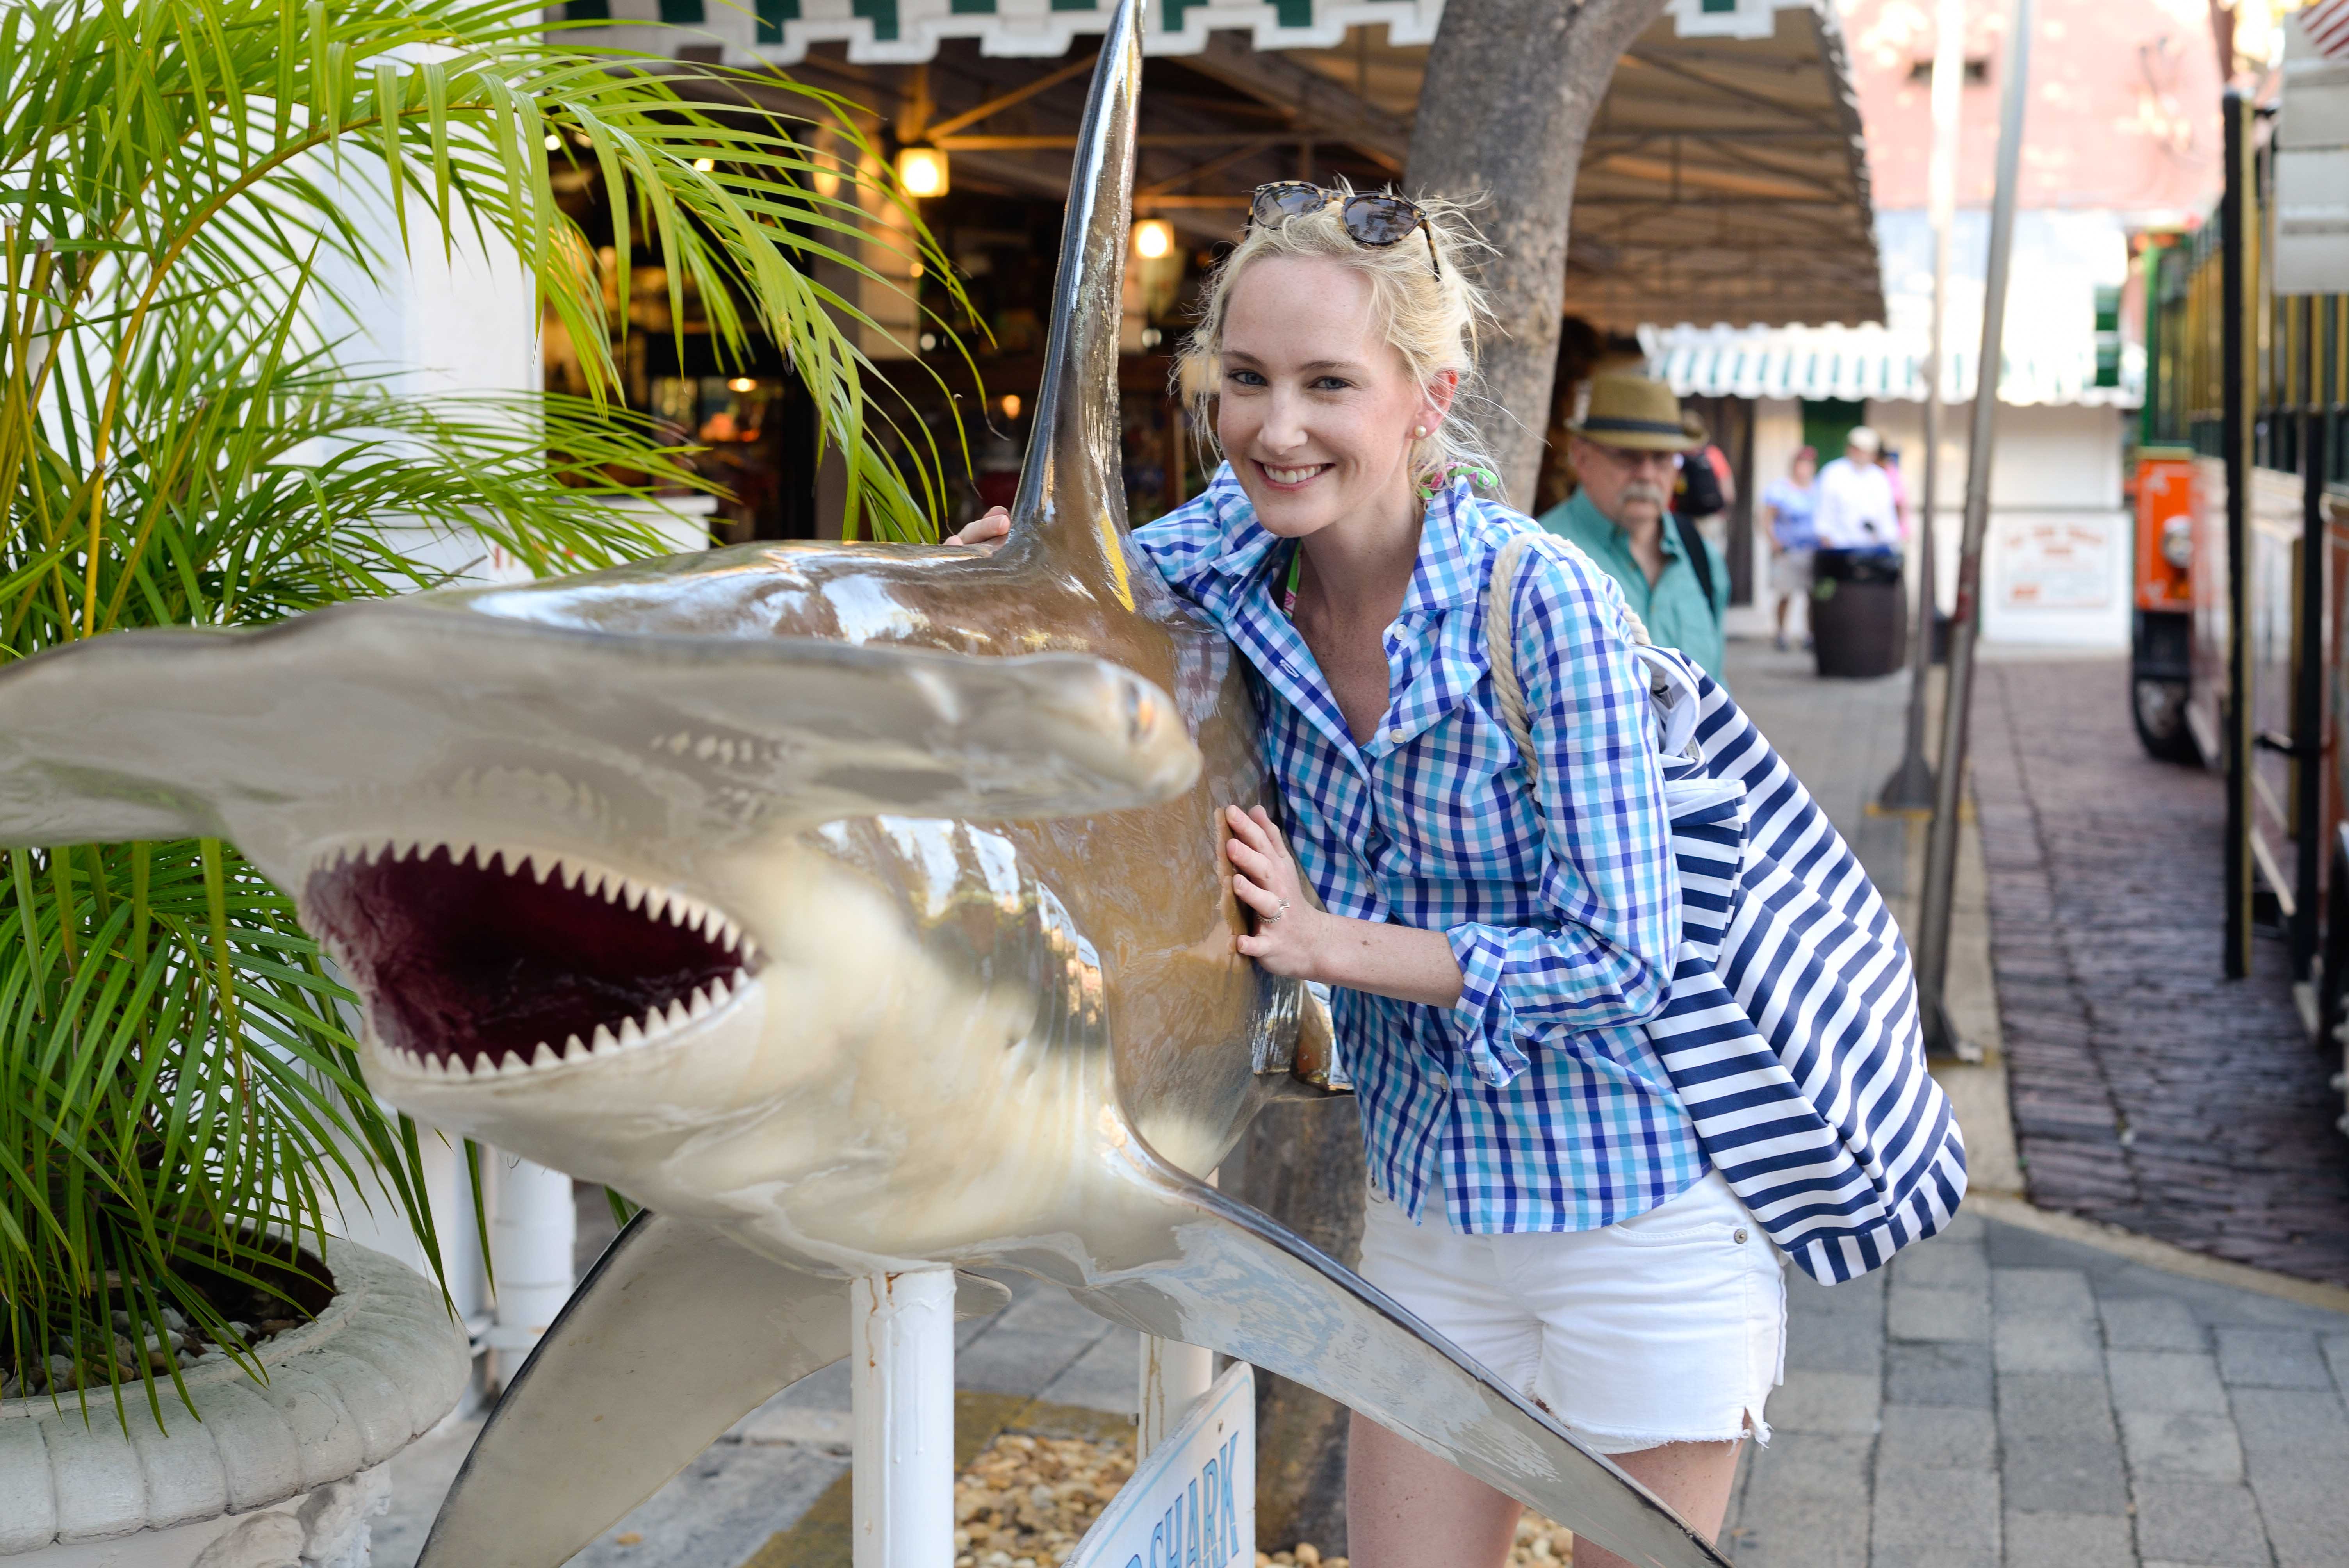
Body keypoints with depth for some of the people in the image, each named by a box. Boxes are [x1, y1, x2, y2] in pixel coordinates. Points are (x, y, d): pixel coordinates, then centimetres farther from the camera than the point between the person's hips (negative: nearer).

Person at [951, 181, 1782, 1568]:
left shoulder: (1543, 602, -23)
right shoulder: (1239, 555, -7)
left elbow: (1622, 959, -21)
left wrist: (1332, 941, -20)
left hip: (1642, 1210, -5)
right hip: (1427, 1205, 5)